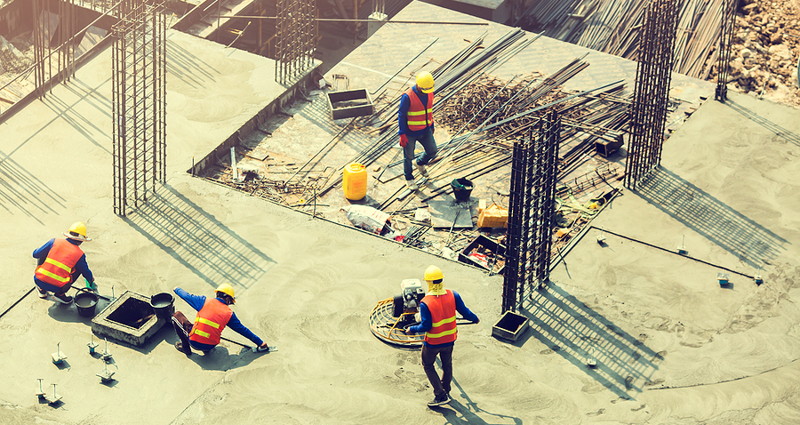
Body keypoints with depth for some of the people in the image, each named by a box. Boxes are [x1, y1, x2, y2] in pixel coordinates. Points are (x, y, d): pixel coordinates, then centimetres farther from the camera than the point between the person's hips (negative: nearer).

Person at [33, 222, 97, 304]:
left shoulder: (54, 242, 1)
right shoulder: (80, 255, 1)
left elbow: (35, 254, 6)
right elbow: (86, 272, 16)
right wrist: (92, 283, 38)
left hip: (39, 281, 2)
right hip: (57, 287, -2)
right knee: (79, 268, 19)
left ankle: (41, 289, 29)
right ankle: (60, 294, 11)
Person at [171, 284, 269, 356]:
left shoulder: (205, 302, -1)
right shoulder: (229, 314, 2)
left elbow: (187, 296, 13)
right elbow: (243, 330, 7)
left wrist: (177, 289, 36)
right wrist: (260, 343, 15)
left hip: (194, 342, -3)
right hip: (211, 346, 3)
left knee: (177, 315, 14)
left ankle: (185, 347, 15)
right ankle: (207, 350, 20)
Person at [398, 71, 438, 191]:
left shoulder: (429, 94, -3)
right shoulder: (408, 97, -23)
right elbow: (401, 116, -18)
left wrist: (431, 126, 20)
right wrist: (402, 135, -18)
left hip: (425, 131, 5)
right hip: (410, 133, -5)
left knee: (432, 151, 7)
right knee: (408, 157, 8)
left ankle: (420, 163, 38)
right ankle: (409, 179, 29)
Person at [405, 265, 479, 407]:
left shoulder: (425, 303, -26)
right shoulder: (453, 295, -15)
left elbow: (426, 326, -22)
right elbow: (465, 312, -4)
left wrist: (412, 330, -4)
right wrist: (475, 319, 17)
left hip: (432, 342, -4)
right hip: (449, 340, 4)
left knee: (428, 365, 19)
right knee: (447, 365, 26)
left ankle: (441, 395, 13)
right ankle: (446, 391, 46)